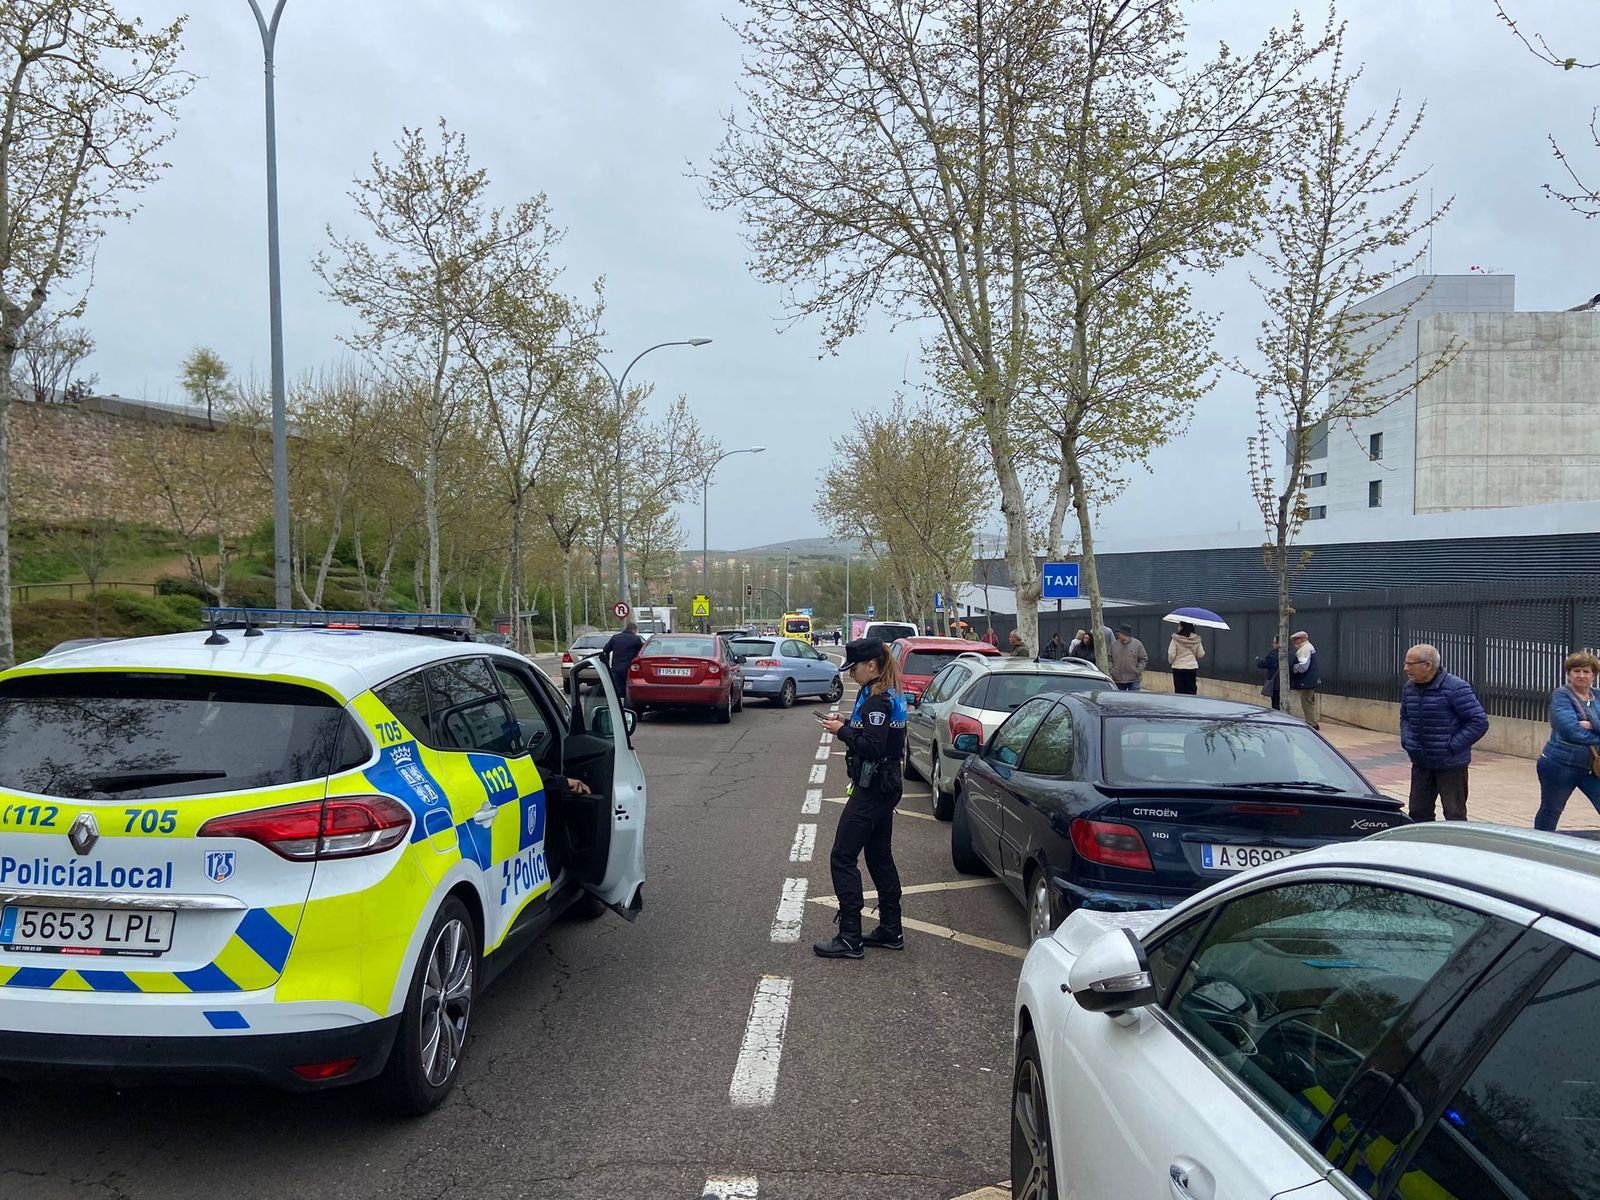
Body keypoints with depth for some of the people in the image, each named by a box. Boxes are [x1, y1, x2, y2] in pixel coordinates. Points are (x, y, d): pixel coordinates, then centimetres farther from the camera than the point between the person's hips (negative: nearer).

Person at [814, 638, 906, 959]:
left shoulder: (877, 700, -19)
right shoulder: (892, 695, 11)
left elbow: (872, 747, -25)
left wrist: (842, 731, -14)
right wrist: (847, 723, 5)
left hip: (871, 788, -11)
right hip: (885, 787, 11)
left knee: (843, 859, -5)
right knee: (880, 857, 17)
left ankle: (850, 938, -3)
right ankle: (891, 931, 24)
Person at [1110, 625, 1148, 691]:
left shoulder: (1137, 644, -1)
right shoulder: (1114, 645, 6)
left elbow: (1144, 659, 2)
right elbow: (1109, 659, 10)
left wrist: (1137, 671, -8)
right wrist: (1111, 672, -2)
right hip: (1118, 680, 2)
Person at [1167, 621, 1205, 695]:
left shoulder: (1176, 639, -12)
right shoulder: (1196, 639, -2)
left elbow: (1171, 655, -12)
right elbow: (1201, 655, 3)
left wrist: (1170, 661, 9)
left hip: (1178, 668, -3)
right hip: (1192, 668, 3)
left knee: (1179, 692, 4)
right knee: (1191, 692, 8)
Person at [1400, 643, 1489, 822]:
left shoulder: (1456, 688, -17)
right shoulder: (1409, 688, 4)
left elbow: (1479, 721, -16)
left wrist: (1452, 746, -19)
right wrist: (1406, 740, 2)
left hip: (1451, 765, -6)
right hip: (1420, 764, 7)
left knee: (1455, 816, 2)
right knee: (1418, 813, 14)